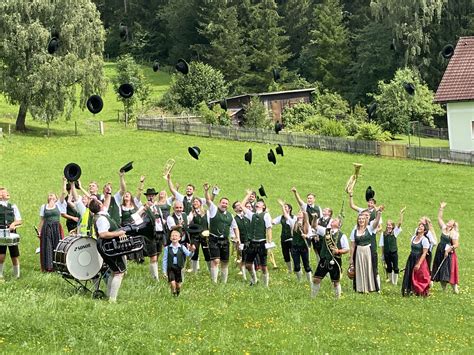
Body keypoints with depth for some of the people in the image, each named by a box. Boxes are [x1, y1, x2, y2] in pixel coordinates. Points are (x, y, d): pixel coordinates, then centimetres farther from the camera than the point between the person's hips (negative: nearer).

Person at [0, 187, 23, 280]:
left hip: (12, 233, 3)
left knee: (15, 255, 4)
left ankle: (16, 275, 17)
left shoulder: (13, 206, 14)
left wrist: (14, 223, -9)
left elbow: (19, 220, 11)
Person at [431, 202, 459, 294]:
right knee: (440, 270, 8)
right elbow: (439, 218, 16)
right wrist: (441, 208, 12)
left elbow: (456, 245, -15)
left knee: (449, 271, -9)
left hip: (449, 254, -7)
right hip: (440, 252, 7)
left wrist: (449, 249, -24)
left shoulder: (454, 233, -11)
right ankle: (443, 288, 15)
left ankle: (455, 288, -3)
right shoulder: (444, 228, 8)